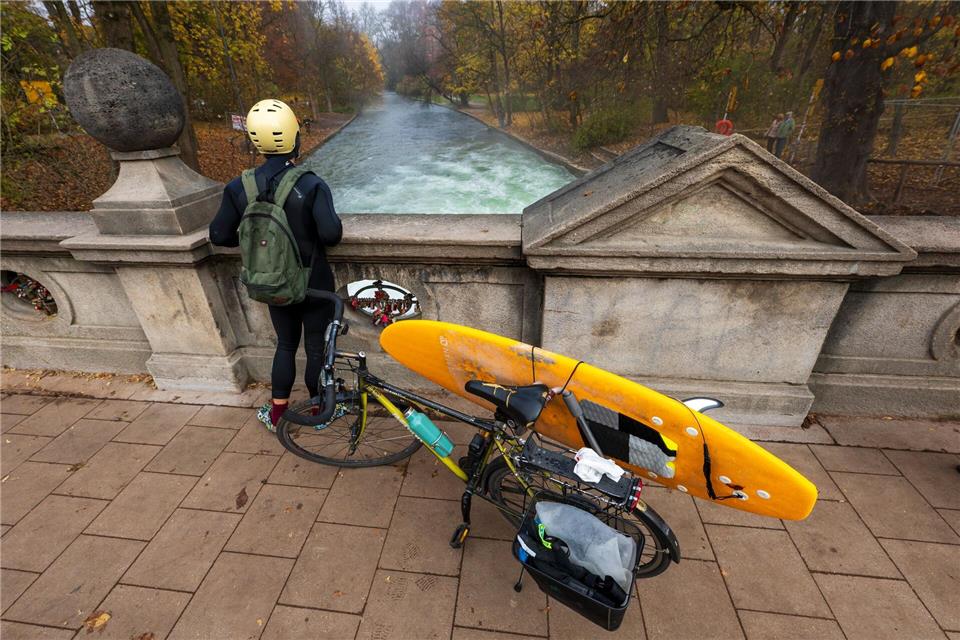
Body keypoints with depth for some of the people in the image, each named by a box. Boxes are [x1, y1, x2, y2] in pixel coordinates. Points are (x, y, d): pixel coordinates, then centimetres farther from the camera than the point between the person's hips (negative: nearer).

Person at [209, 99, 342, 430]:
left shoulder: (239, 187, -6)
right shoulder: (311, 185, -19)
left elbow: (220, 236, -2)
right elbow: (331, 233, -27)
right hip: (313, 283, -3)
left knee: (285, 344, 21)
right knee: (316, 347, 12)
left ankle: (277, 414, 31)